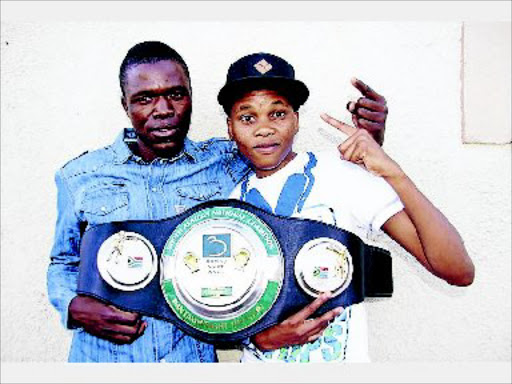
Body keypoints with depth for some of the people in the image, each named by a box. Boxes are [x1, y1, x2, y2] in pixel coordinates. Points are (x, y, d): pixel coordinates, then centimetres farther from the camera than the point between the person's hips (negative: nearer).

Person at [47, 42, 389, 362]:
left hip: (193, 354, 0)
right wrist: (74, 307, -11)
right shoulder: (79, 177, -2)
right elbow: (63, 264, 9)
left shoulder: (223, 163, -4)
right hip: (101, 354, 1)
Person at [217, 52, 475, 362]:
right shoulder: (232, 203, -3)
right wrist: (261, 337, -17)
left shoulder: (345, 174, -14)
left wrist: (393, 173, -30)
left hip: (342, 359, -2)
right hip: (257, 359, 3)